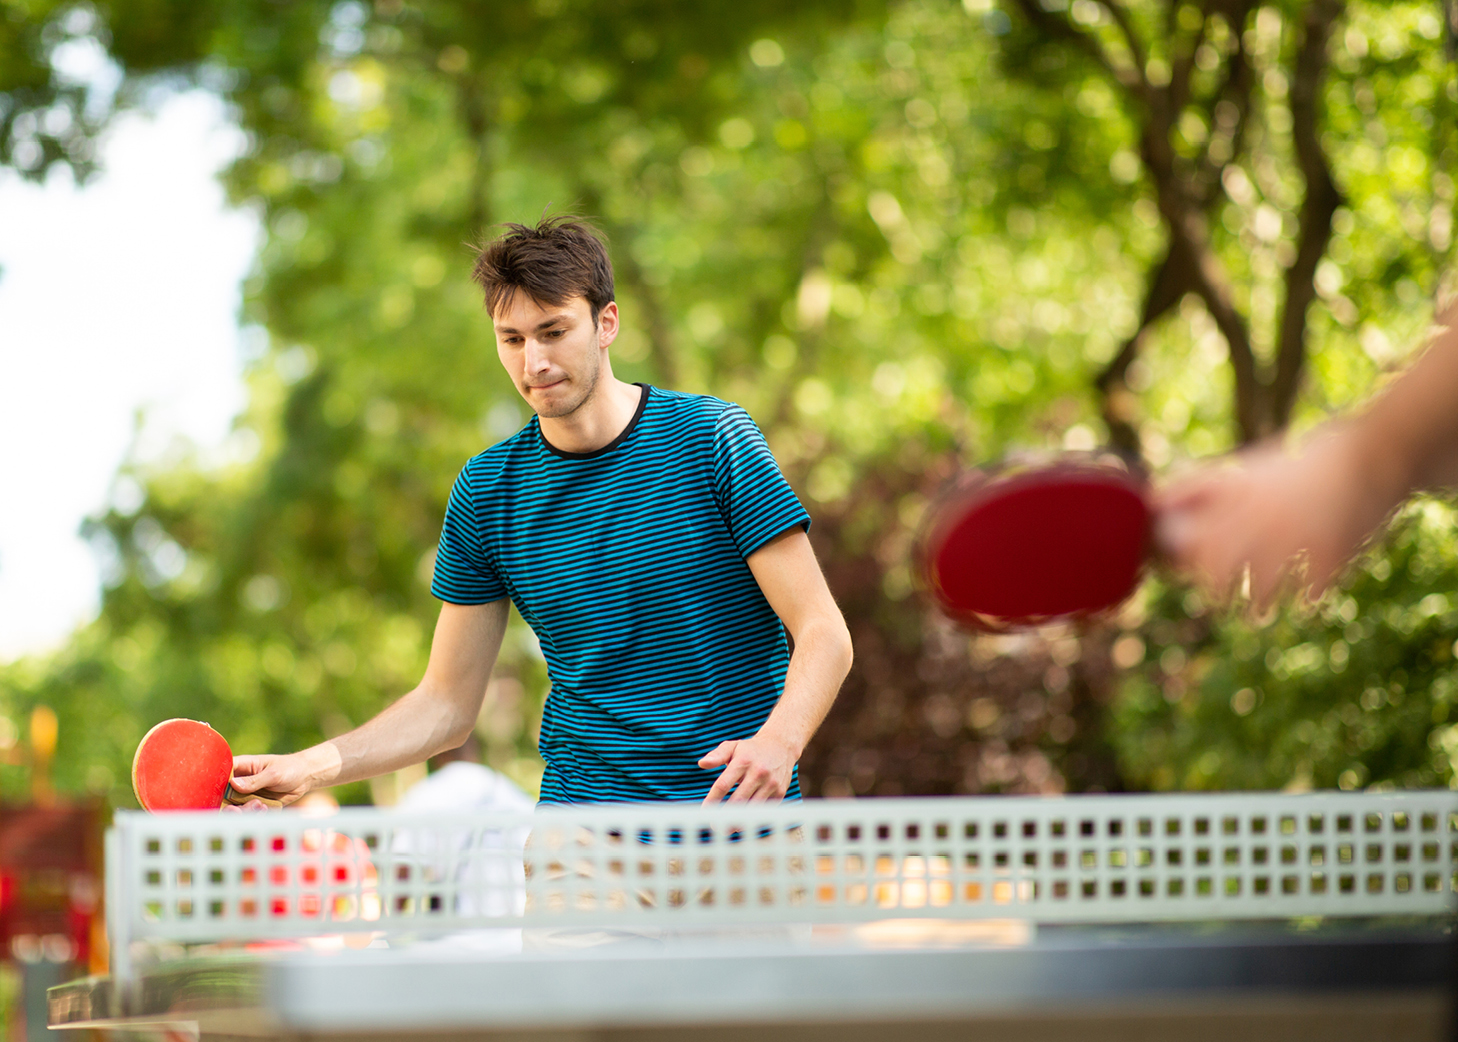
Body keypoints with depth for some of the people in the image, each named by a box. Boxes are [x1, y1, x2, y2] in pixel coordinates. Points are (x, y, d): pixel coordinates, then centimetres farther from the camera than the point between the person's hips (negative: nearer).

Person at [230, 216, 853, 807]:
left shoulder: (713, 437, -6)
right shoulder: (484, 491, 3)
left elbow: (822, 632, -8)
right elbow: (446, 704, 8)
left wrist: (778, 741, -27)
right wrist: (312, 767, -7)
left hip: (737, 819, -1)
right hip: (577, 815, 2)